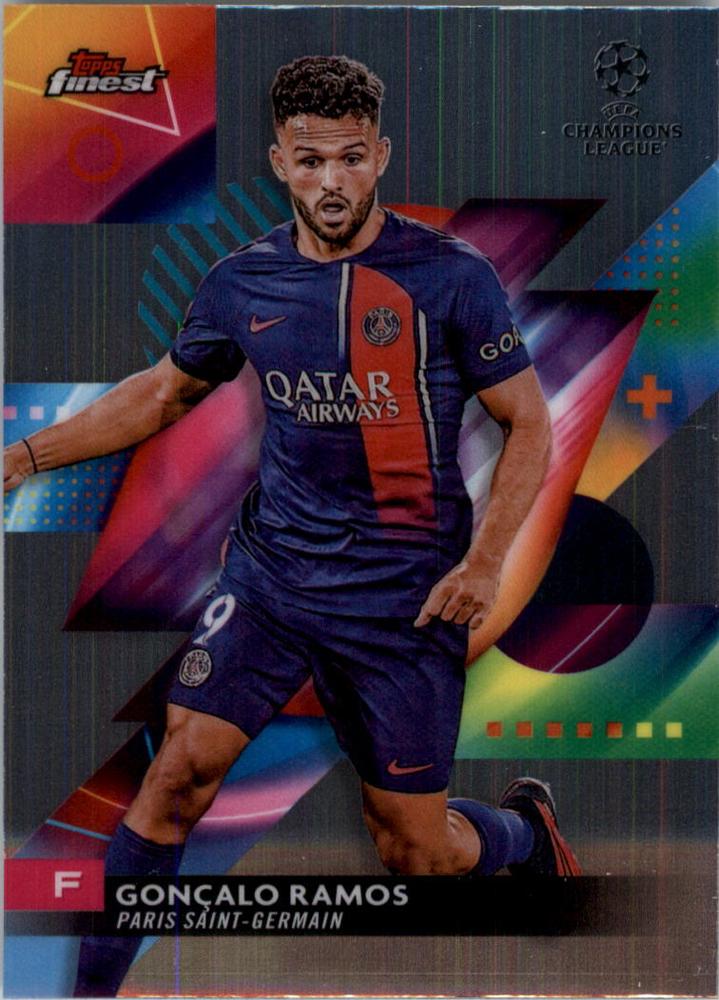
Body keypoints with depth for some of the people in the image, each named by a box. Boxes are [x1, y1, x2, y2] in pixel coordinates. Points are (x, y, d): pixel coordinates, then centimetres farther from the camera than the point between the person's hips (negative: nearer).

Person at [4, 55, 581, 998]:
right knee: (180, 767, -10)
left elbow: (529, 424, -3)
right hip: (271, 571, 3)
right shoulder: (244, 280, 1)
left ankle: (527, 829, 40)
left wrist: (485, 561, -15)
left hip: (406, 598, -3)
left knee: (415, 853, 6)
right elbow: (165, 391, 17)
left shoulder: (451, 275, -9)